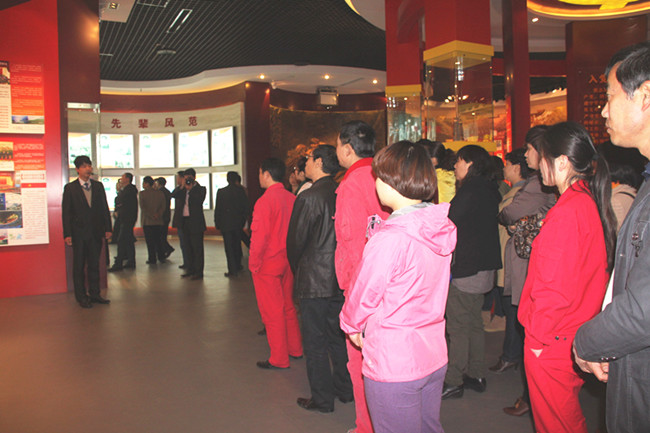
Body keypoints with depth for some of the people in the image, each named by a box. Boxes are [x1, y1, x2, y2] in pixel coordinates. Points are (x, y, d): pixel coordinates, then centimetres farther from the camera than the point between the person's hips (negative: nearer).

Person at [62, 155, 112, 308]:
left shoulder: (98, 186, 8)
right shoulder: (70, 188, -2)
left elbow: (104, 208, 10)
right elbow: (66, 212, -4)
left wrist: (107, 228, 5)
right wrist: (67, 234, -9)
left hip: (96, 232, 3)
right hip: (79, 233, -3)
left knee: (94, 264, 10)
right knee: (79, 266, 5)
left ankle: (94, 293, 20)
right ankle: (81, 296, 14)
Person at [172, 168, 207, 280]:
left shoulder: (200, 189, -1)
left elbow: (199, 200, -17)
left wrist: (190, 189, -17)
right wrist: (182, 187, -3)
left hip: (196, 222, -6)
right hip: (185, 222, 6)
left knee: (197, 248, -3)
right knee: (188, 248, 12)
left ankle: (198, 272, 2)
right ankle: (190, 270, 22)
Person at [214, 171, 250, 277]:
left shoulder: (221, 192, -5)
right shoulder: (241, 191, -3)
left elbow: (217, 210, -3)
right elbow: (246, 207, 1)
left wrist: (217, 223, 5)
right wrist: (243, 220, 12)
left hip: (225, 224, -2)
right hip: (238, 223, 2)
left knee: (229, 247, 0)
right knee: (237, 244, 18)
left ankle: (233, 270, -2)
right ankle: (237, 266, 28)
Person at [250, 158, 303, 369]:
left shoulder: (265, 201, -18)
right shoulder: (292, 199, 1)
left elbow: (259, 237, -19)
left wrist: (253, 264, -9)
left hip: (268, 264, -7)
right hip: (287, 263, 7)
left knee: (272, 312, 4)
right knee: (288, 307, 20)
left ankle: (279, 359, 14)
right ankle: (295, 349, 32)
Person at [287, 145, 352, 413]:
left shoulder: (308, 197, -17)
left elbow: (295, 240, -11)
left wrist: (298, 270, 7)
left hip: (313, 280, -7)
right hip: (340, 278, 7)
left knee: (315, 340, 6)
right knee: (338, 335, 19)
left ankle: (322, 399, 17)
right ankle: (345, 389, 32)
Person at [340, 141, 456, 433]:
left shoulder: (389, 239, -25)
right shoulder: (442, 228, -2)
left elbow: (364, 295, -12)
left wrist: (351, 325, 6)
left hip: (393, 364, -7)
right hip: (434, 356, 8)